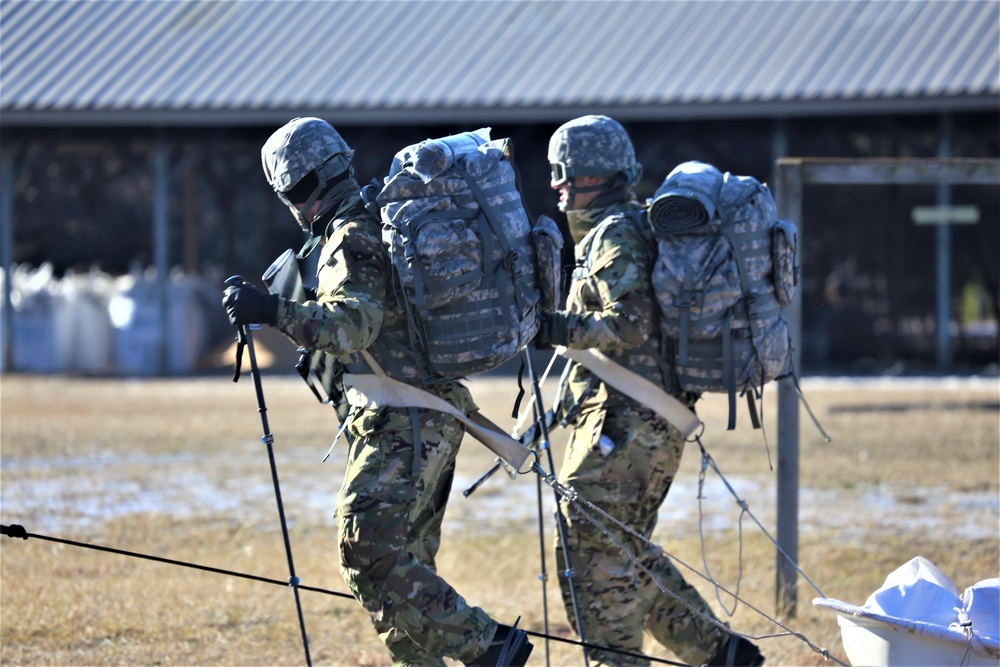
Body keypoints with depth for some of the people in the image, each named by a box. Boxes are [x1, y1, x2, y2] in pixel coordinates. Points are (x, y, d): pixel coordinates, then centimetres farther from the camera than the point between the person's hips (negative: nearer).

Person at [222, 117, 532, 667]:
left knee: (370, 556, -16)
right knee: (402, 562, 11)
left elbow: (353, 326, -30)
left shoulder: (353, 239, -14)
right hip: (431, 419, 10)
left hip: (403, 424, -10)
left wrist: (275, 312, -38)